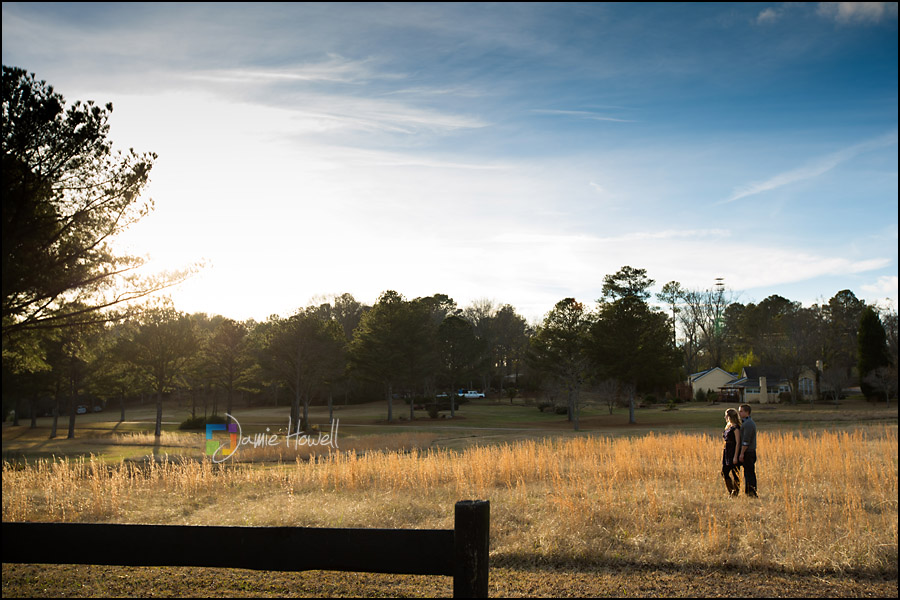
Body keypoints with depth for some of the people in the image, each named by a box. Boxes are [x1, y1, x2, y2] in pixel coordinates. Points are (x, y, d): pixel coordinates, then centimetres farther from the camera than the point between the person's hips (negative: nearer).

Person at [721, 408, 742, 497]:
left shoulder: (736, 428, -13)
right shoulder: (728, 426, 14)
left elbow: (738, 443, -16)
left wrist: (735, 457, -20)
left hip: (733, 452, -9)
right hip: (727, 451, 9)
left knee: (735, 473, -4)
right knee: (724, 472, 6)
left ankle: (736, 493, 5)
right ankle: (731, 493, 12)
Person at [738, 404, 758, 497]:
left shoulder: (748, 424, -15)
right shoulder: (750, 422, 18)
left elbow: (746, 441, -20)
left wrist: (742, 453, -18)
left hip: (748, 452, -10)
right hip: (751, 452, 10)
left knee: (749, 473, -8)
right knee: (750, 473, 11)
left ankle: (751, 493, -7)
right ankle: (752, 493, 14)